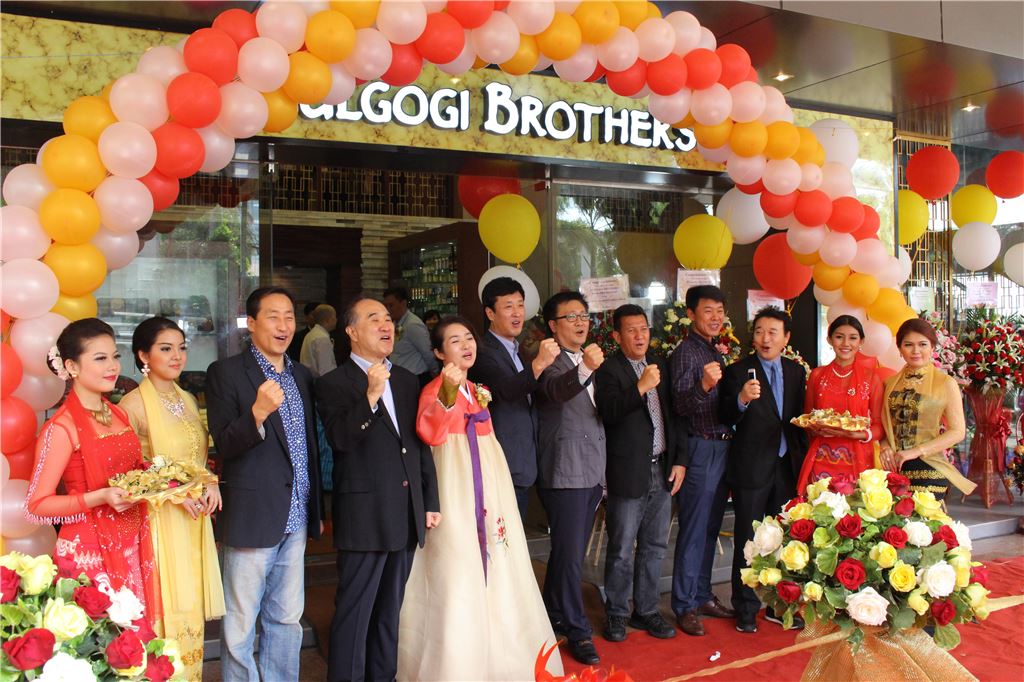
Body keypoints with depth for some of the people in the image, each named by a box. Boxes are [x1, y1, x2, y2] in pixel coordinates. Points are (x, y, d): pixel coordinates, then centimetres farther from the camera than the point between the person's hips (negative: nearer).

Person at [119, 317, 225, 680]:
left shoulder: (188, 400, 10)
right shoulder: (133, 404, -11)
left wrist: (211, 483, 0)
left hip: (195, 521, 6)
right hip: (159, 523, -6)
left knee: (192, 610, 13)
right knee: (167, 613, -1)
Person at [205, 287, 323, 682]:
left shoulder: (302, 376, 11)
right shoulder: (226, 373, -7)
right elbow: (224, 446, -14)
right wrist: (257, 413, -32)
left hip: (296, 518, 6)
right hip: (252, 516, -6)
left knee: (287, 619, 17)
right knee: (240, 625, 7)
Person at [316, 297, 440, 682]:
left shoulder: (407, 380, 12)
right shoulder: (333, 384, -6)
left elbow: (422, 445, 14)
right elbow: (340, 439, -20)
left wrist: (431, 502, 12)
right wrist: (371, 395, -30)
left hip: (406, 517, 6)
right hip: (364, 517, -6)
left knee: (389, 610, 18)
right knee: (355, 612, 3)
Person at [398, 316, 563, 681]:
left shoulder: (479, 390, 14)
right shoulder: (434, 389, -10)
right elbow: (430, 433, -31)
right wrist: (448, 390, -42)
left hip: (489, 482, 8)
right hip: (455, 485, -7)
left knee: (494, 568, 12)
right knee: (457, 574, -6)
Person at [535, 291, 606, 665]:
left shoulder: (591, 360, 15)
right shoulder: (551, 363, -11)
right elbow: (555, 390, -34)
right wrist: (584, 369, -54)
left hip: (592, 473, 8)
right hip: (565, 473, -8)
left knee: (568, 553, 18)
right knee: (570, 555, -2)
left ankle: (555, 616, 33)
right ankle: (578, 632, 10)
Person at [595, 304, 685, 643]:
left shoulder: (659, 365, 12)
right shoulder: (609, 370, -8)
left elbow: (671, 415, 16)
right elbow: (609, 413, -23)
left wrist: (679, 460, 10)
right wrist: (640, 387, -32)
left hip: (662, 472, 6)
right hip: (629, 474, -6)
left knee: (654, 548, 15)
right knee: (622, 551, 4)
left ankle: (646, 611, 28)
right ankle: (616, 615, 20)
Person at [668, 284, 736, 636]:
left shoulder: (716, 351, 15)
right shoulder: (686, 352, -11)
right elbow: (681, 406, -21)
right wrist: (704, 385, -37)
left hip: (722, 449, 8)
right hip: (700, 450, -8)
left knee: (710, 528, 15)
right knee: (693, 531, -2)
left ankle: (703, 597, 26)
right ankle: (685, 607, 8)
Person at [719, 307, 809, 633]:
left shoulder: (796, 371, 9)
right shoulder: (738, 371, -6)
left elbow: (799, 417, 13)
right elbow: (725, 418, -14)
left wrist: (803, 458, 7)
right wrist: (741, 399, -33)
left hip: (787, 466, 5)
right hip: (752, 468, -4)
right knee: (748, 541, 4)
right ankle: (746, 610, 17)